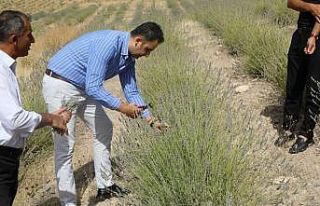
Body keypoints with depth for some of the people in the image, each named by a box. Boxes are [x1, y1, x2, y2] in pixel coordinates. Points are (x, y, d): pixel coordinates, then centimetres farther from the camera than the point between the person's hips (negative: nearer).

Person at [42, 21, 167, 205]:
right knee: (65, 145, -9)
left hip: (83, 88, 10)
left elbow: (132, 91, 12)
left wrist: (150, 119, 7)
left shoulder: (129, 57, 2)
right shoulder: (108, 44, -28)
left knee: (104, 129, 15)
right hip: (60, 86, -10)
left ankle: (105, 186, 24)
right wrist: (122, 107, -20)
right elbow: (93, 87, -30)